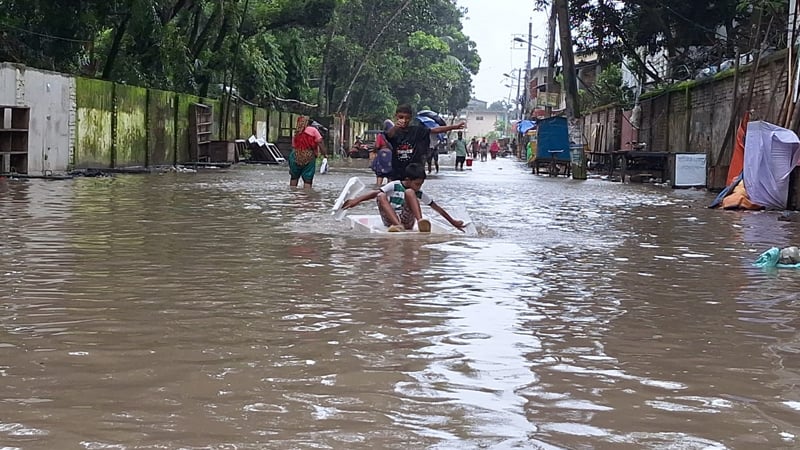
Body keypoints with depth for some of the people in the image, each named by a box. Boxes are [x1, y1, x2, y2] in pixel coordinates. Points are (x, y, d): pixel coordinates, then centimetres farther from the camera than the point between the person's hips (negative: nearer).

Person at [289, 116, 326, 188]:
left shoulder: (296, 134, 11)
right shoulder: (313, 130, -2)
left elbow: (293, 147, 13)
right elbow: (320, 142, -11)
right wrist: (324, 154, -7)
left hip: (296, 158, 4)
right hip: (309, 158, -4)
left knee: (294, 177, 20)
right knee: (308, 180, 0)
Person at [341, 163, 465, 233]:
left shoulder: (419, 193, 11)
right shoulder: (394, 186, 3)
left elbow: (437, 208, 14)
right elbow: (376, 193, -7)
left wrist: (453, 222, 16)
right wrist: (356, 200, -19)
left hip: (407, 221, 1)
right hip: (390, 221, -1)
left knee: (409, 192, -18)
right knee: (381, 196, -27)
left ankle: (420, 221, -38)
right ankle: (398, 226, -47)